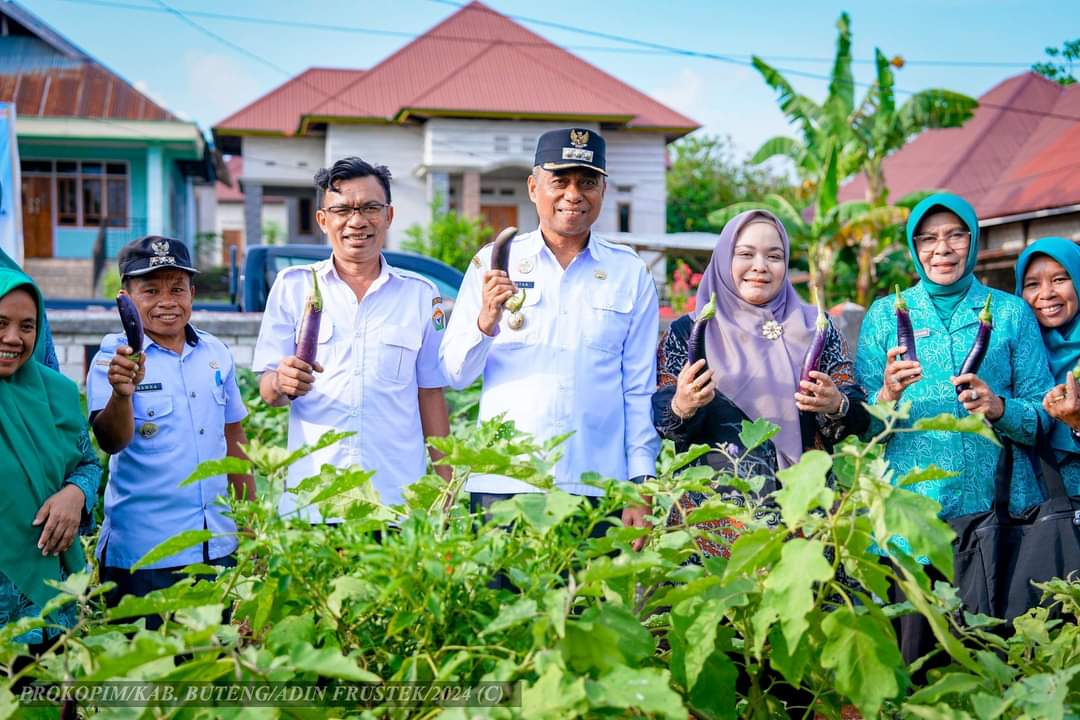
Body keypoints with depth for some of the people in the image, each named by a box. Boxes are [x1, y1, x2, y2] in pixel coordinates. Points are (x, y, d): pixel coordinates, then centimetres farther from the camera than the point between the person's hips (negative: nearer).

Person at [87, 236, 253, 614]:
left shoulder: (216, 353, 6)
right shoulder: (114, 358, -7)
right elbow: (111, 441, -23)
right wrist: (122, 394, -43)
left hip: (219, 546, 4)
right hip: (143, 554, -4)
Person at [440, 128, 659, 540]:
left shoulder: (630, 273, 8)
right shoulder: (494, 262, 7)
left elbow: (639, 390, 8)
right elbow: (455, 375, 5)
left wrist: (640, 488, 3)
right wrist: (486, 320, -13)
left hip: (596, 490, 0)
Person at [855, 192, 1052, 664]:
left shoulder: (1011, 313, 9)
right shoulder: (886, 314, 8)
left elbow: (1043, 415, 5)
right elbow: (861, 425, 4)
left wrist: (998, 408, -14)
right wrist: (886, 397, -17)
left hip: (997, 506, 1)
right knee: (912, 663, -1)